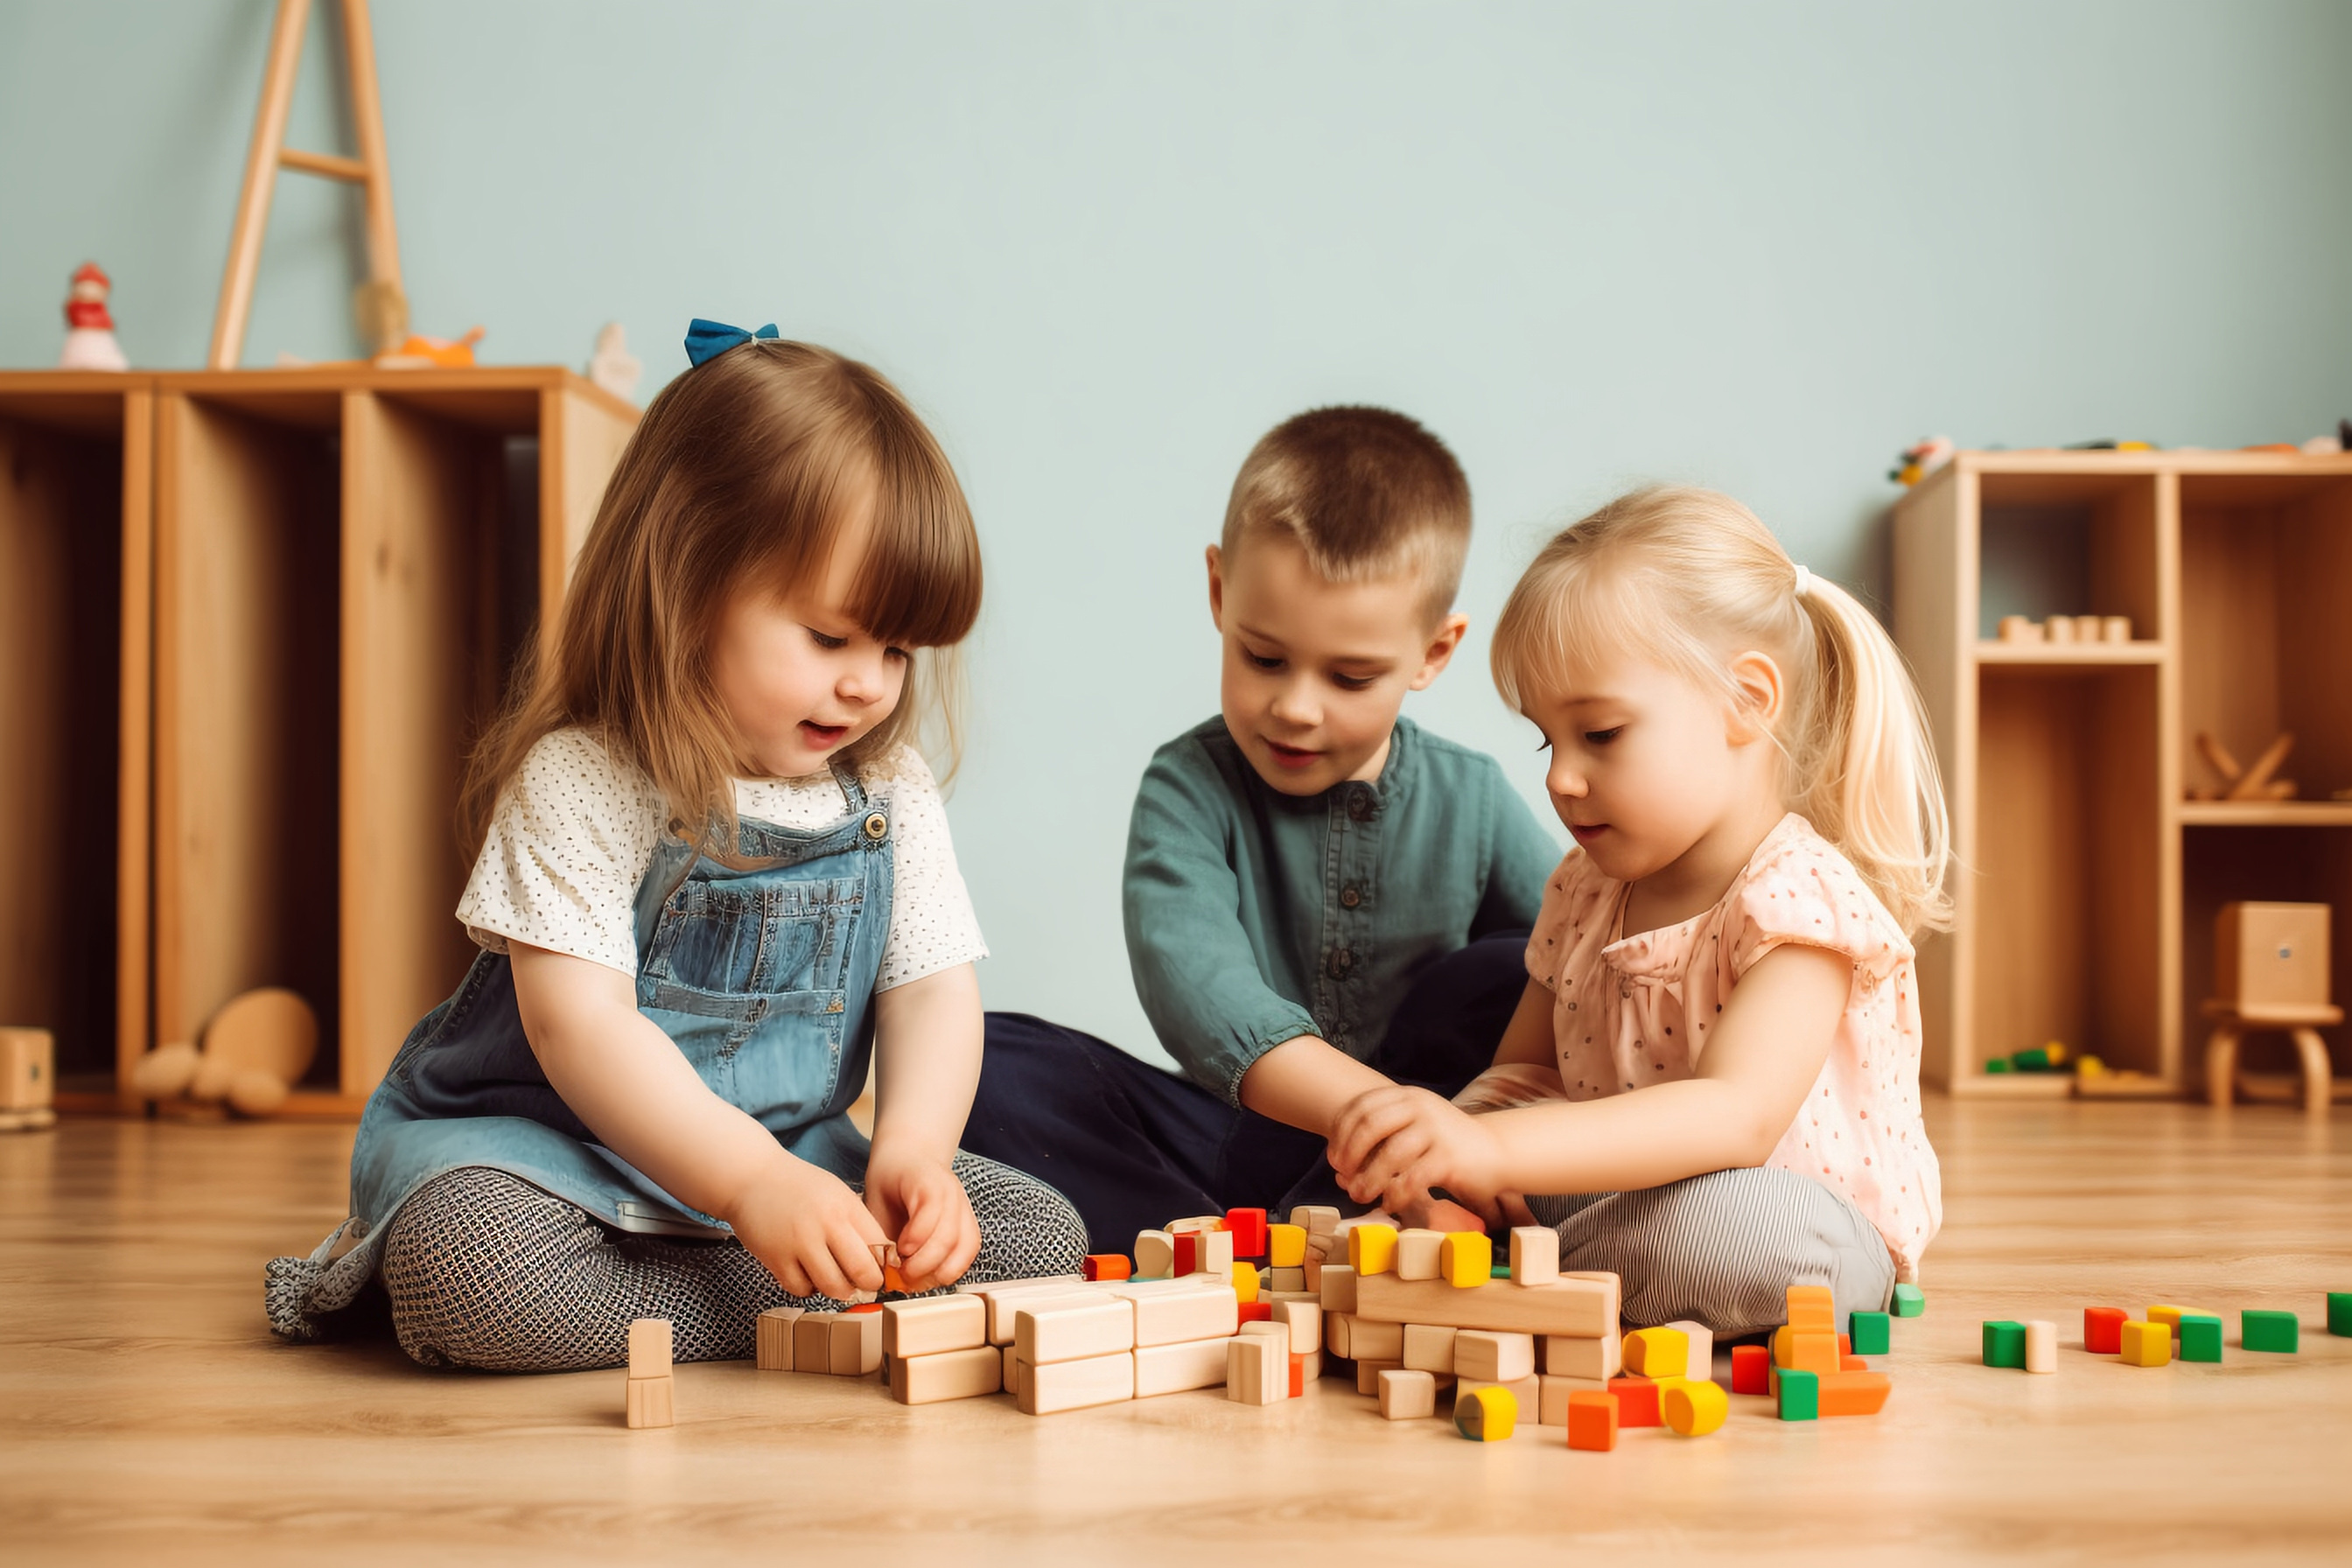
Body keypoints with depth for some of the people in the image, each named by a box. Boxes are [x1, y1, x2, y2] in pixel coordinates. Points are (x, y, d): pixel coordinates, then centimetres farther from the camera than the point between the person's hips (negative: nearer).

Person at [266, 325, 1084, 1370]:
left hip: (787, 1155, 6)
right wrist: (752, 1182, -34)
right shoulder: (579, 781, -15)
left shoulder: (889, 792, 2)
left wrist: (911, 1151, -24)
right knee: (467, 1257, -38)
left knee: (1042, 1237, -11)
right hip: (549, 1142, -5)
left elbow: (932, 992, -3)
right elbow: (579, 1022, -23)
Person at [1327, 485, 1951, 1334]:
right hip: (1609, 1192, 6)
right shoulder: (1586, 888, 4)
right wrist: (1450, 1143, -14)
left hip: (1810, 1236, -6)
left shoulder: (1799, 899, -21)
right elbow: (1524, 1071, 13)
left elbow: (1734, 1116, -36)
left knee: (1742, 1225, -41)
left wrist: (1493, 1147, -49)